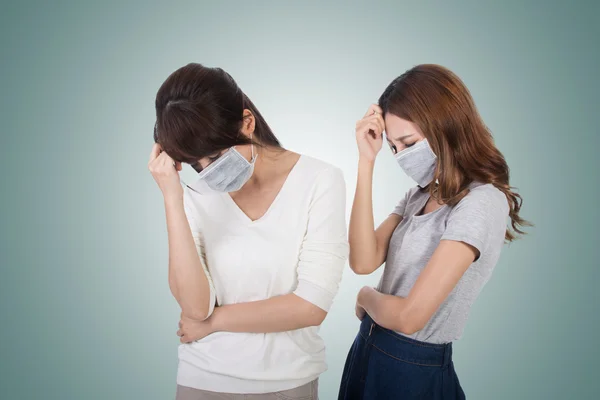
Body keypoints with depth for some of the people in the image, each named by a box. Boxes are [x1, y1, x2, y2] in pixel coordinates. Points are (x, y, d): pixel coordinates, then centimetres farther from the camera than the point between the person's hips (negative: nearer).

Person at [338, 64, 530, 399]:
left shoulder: (481, 202, -21)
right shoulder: (420, 194, 5)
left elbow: (409, 316, -24)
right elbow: (363, 261, -10)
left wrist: (366, 297, -3)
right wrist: (367, 161, -11)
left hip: (413, 369, -7)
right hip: (369, 350, 7)